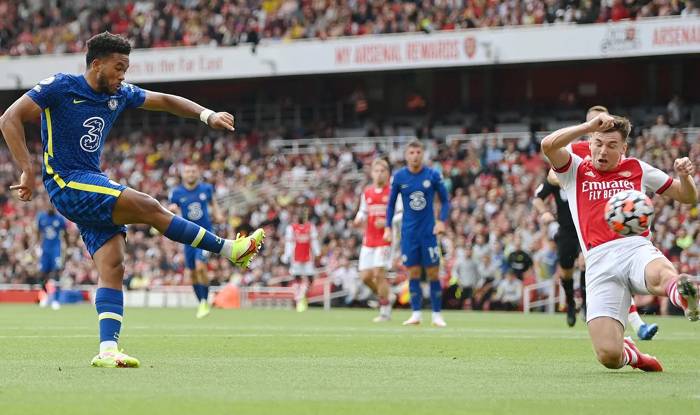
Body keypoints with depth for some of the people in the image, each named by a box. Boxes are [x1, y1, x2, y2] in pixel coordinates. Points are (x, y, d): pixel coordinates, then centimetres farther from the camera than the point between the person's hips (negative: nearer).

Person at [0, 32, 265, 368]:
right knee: (149, 207, -18)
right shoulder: (60, 87, -10)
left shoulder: (119, 94, 10)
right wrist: (28, 170, -21)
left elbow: (164, 101, 21)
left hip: (95, 185, 8)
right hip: (67, 185, -8)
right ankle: (230, 250, -10)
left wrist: (207, 115, 6)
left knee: (113, 267, -8)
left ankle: (107, 350, -14)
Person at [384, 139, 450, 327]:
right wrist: (388, 227, 2)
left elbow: (445, 200, 4)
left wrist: (442, 221, -10)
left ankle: (437, 315, 4)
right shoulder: (399, 177, 0)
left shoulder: (433, 175, -4)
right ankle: (416, 314, 7)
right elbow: (391, 203, 9)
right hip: (408, 232, 1)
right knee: (413, 274, 1)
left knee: (433, 273, -2)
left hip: (428, 231, -1)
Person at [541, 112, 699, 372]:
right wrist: (590, 126, -7)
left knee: (660, 275, -42)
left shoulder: (637, 169, 22)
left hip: (637, 249, 0)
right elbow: (548, 145, -2)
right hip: (600, 264, 0)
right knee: (608, 357, -14)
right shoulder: (576, 171, 19)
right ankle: (630, 354, 17)